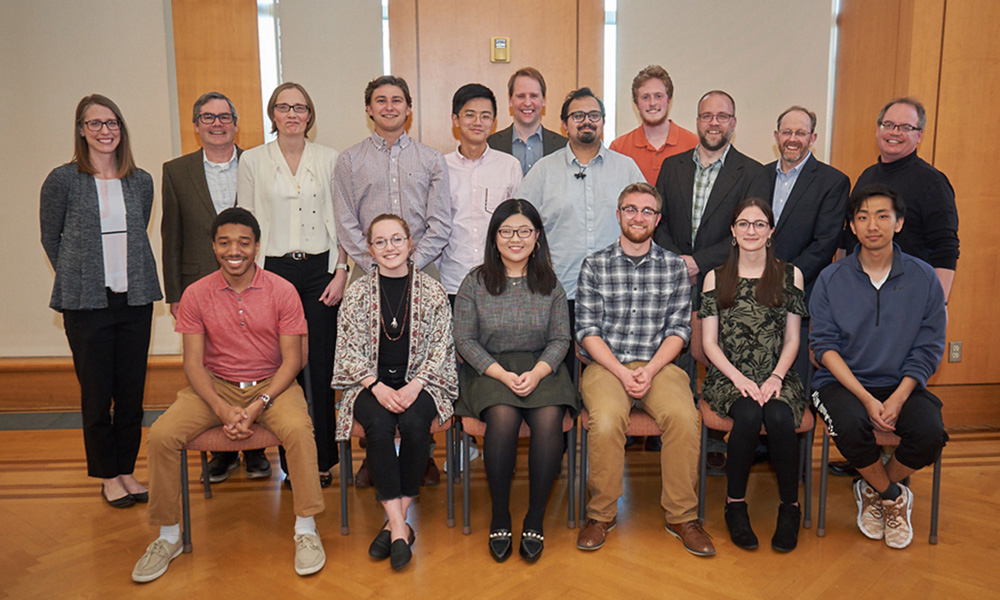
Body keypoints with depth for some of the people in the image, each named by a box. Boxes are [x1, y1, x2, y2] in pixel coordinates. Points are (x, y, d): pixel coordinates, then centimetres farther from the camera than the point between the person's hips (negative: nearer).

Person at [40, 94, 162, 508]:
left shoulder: (141, 181, 7)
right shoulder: (63, 180, -2)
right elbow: (50, 237, 7)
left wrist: (131, 275, 12)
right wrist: (77, 279, 7)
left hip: (135, 299, 3)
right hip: (86, 303, -3)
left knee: (132, 390, 7)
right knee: (96, 393, 3)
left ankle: (127, 470, 22)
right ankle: (107, 475, 19)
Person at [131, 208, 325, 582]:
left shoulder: (282, 291, -7)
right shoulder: (196, 295, -2)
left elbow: (292, 358, -6)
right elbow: (193, 362, -3)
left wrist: (258, 405, -19)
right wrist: (223, 409, -19)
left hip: (271, 384, -2)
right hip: (215, 385, 2)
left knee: (298, 429, -32)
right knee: (161, 435, -20)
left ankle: (306, 529, -15)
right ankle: (168, 537, 1)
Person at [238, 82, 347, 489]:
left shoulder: (329, 159, 8)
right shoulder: (252, 160, 7)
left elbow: (341, 221, 6)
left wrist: (340, 272, -2)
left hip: (320, 269, 0)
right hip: (274, 269, 0)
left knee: (322, 366, 0)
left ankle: (323, 459, 12)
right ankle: (291, 460, 13)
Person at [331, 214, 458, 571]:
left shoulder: (432, 291, 3)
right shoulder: (357, 293, 5)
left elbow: (440, 347, 0)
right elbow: (349, 351, 1)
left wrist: (414, 386, -14)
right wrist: (377, 386, -14)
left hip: (420, 382, 0)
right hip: (371, 383, 1)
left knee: (414, 423, -31)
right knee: (379, 425, -30)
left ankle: (393, 521, -15)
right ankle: (399, 527, -23)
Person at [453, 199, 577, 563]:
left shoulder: (550, 284, 9)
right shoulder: (475, 283, 3)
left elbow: (560, 338, 6)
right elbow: (464, 340, 0)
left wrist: (537, 372, -14)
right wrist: (502, 374, -14)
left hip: (541, 367, 1)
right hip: (489, 368, -1)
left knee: (549, 419, -29)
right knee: (502, 417, -32)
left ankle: (535, 518, -12)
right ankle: (500, 517, -13)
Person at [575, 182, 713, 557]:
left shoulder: (674, 267, 10)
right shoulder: (595, 266, 6)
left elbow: (679, 328, 5)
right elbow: (587, 330, 1)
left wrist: (650, 370, -11)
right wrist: (622, 373, -11)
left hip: (658, 365, 1)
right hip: (605, 365, -1)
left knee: (684, 417, -28)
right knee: (606, 421, -30)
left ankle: (682, 516, -9)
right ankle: (601, 515, -7)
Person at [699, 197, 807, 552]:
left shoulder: (790, 276, 12)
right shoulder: (716, 278, 11)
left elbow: (792, 340, 9)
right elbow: (709, 343, 5)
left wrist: (776, 377, -9)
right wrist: (738, 377, -11)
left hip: (776, 377, 1)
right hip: (729, 377, 0)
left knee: (779, 417, -31)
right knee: (748, 416, -31)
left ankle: (790, 506, -10)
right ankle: (735, 504, -12)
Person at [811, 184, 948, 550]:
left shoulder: (924, 279, 2)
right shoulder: (831, 279, 0)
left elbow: (928, 349, 0)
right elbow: (825, 345, -5)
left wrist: (897, 399, -16)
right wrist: (866, 399, -17)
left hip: (902, 385, 1)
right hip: (842, 382, -1)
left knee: (931, 432, -27)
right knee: (850, 426, -32)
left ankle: (874, 490, 6)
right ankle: (893, 496, 2)